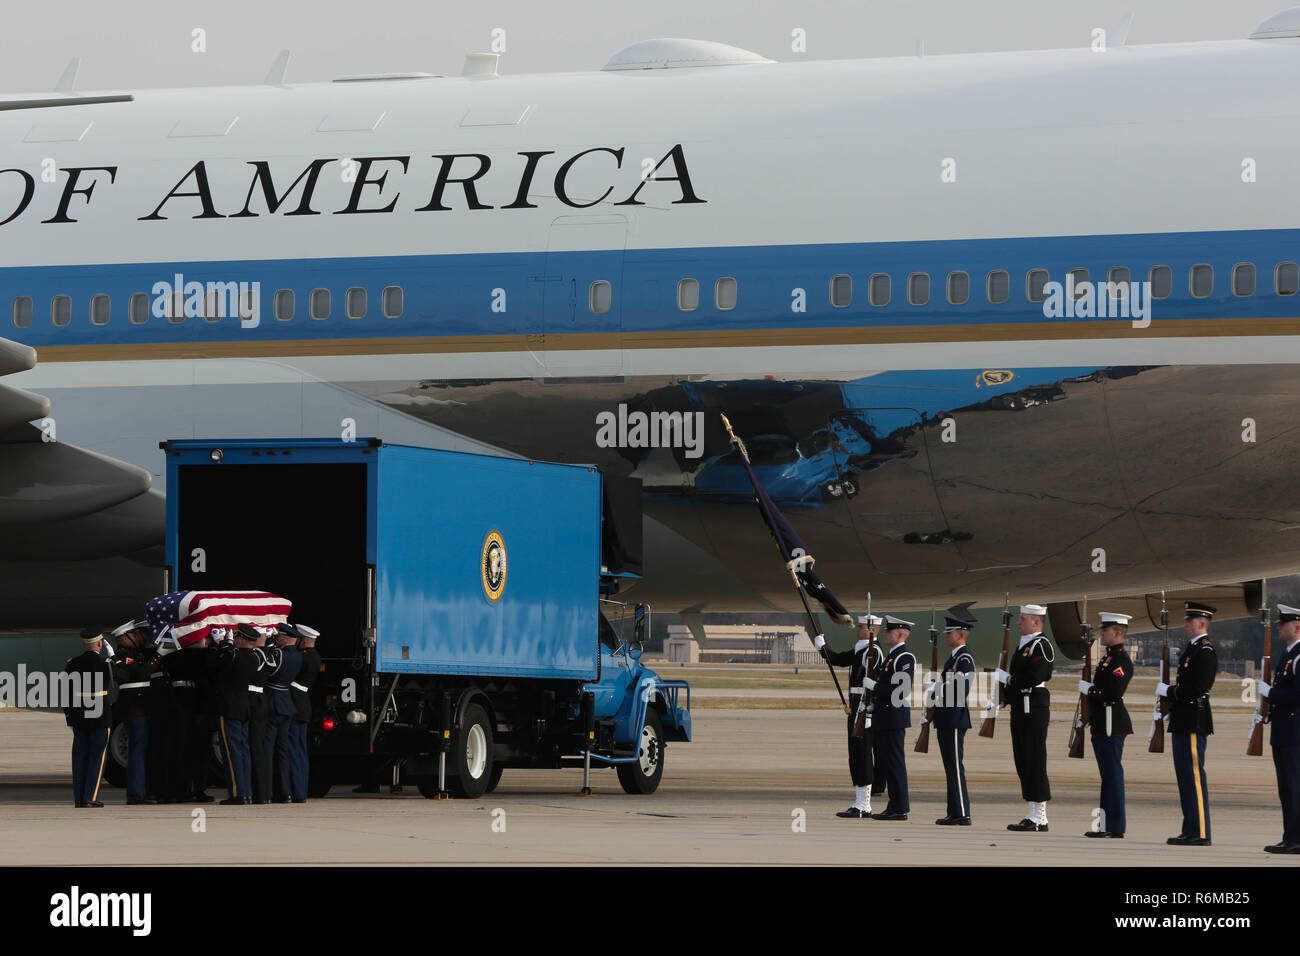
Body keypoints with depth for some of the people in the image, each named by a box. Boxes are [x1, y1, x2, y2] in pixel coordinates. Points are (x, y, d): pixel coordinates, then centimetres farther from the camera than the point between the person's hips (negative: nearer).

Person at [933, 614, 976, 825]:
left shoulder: (964, 658, -13)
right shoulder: (954, 656, 18)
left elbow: (962, 689, -22)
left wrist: (937, 690, -15)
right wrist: (935, 688, 7)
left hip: (955, 719, -11)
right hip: (947, 720, 11)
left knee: (955, 765, -9)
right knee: (951, 766, 11)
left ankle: (962, 814, -9)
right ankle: (955, 813, 15)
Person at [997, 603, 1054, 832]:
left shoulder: (1041, 646, -11)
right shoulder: (1023, 646, 19)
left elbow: (1035, 677, -23)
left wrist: (1007, 678, -13)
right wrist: (1003, 699, 10)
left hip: (1034, 710, -10)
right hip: (1020, 710, 10)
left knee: (1034, 762, -8)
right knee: (1023, 762, 10)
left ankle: (1039, 819, -6)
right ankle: (1033, 816, 14)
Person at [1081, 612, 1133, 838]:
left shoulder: (1121, 659, -14)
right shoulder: (1108, 656, 18)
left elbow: (1114, 691, -23)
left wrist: (1088, 688, -13)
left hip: (1112, 724, -11)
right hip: (1103, 725, 11)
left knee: (1113, 774, -8)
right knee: (1108, 775, 12)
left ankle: (1115, 827, -6)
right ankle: (1107, 825, 16)